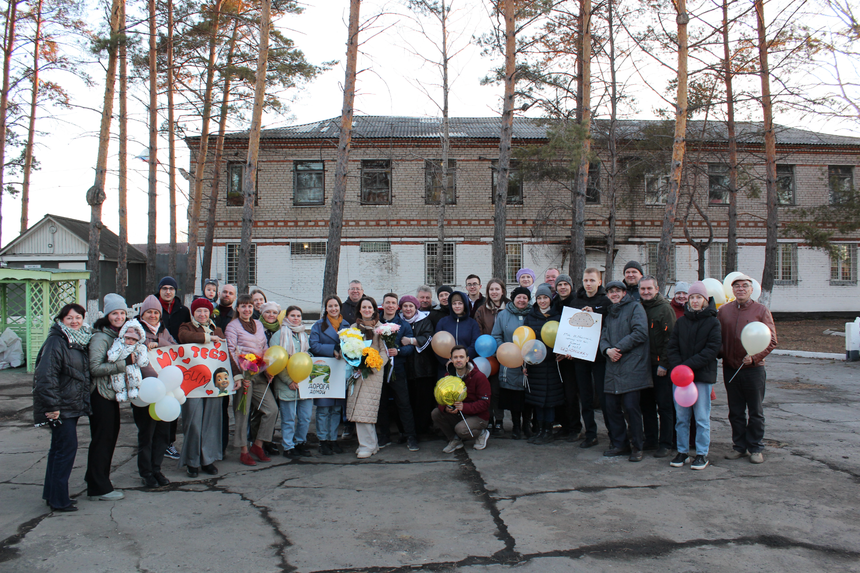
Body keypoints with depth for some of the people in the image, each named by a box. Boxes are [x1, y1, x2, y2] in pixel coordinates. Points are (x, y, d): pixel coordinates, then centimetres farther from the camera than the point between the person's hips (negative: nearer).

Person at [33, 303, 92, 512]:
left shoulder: (80, 341, 12)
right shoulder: (55, 342, -16)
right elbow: (46, 375, -22)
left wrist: (84, 403, 18)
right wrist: (52, 405, -23)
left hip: (73, 406, 9)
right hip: (61, 408, -9)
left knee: (60, 448, 16)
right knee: (67, 447, -7)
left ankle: (52, 494, 27)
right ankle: (59, 500, 3)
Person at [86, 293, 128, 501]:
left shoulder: (120, 335, 12)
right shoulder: (100, 337, -14)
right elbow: (95, 368, -23)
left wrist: (132, 356, 4)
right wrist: (125, 362, -24)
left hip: (113, 393, 9)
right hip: (100, 394, -9)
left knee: (110, 437, 14)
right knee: (102, 439, -1)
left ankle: (96, 482, 28)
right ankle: (99, 487, 9)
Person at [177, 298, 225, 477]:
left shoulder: (217, 330, 19)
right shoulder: (187, 328, 9)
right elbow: (184, 337, -17)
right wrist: (208, 337, -14)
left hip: (215, 381, 3)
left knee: (212, 420, 5)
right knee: (193, 421, -3)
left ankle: (208, 460, 15)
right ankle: (192, 462, 8)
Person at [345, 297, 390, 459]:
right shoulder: (354, 327, 16)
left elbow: (385, 351, -3)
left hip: (374, 372, -5)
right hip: (356, 372, 5)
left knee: (365, 408, -9)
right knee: (358, 407, 3)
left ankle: (367, 446, 0)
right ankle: (371, 443, 14)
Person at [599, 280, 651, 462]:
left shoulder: (635, 308, 0)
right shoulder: (610, 313, 22)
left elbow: (640, 333, -12)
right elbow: (604, 336, 15)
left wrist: (619, 348, -12)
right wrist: (607, 350, -7)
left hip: (632, 366, -7)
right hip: (613, 367, 7)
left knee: (631, 406, -8)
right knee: (611, 406, 6)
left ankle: (637, 447, 5)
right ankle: (619, 445, 18)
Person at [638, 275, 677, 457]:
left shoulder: (665, 309, -7)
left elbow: (670, 339, -12)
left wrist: (664, 364, -16)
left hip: (660, 366, -6)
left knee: (665, 405, 0)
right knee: (646, 404, 11)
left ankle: (666, 443, 8)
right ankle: (650, 440, 22)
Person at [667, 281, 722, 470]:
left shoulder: (713, 322, 0)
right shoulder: (681, 321, 11)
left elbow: (712, 350, -9)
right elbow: (672, 346, 7)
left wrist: (688, 365, -16)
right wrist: (678, 367, -10)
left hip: (703, 375, -3)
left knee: (702, 417, 1)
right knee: (681, 416, 6)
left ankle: (702, 454, 11)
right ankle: (682, 452, 16)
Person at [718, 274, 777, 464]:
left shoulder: (761, 310, -2)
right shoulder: (723, 310, 7)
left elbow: (771, 340, -4)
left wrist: (755, 357, -16)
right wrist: (722, 353, -7)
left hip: (754, 369, -3)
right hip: (730, 368, 3)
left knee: (755, 412, 6)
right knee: (735, 412, 10)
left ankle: (756, 448, 17)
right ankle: (739, 446, 21)